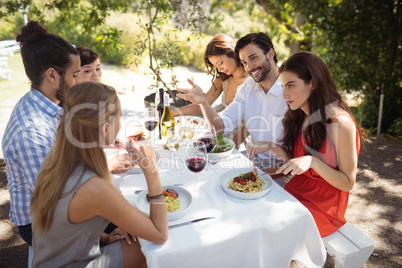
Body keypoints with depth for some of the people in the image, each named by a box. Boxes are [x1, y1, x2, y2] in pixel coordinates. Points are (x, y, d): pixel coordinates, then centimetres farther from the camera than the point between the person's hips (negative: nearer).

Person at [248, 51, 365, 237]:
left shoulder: (341, 124, -21)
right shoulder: (300, 117, 1)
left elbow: (348, 183, -16)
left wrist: (313, 161, -29)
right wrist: (273, 148, -5)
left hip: (324, 205, -6)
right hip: (297, 190, 6)